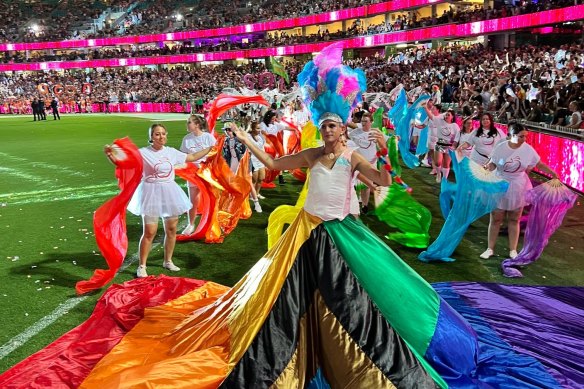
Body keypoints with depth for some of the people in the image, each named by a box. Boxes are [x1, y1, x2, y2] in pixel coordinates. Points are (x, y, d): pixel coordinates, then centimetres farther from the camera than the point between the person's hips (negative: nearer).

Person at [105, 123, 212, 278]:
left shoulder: (171, 152, 6)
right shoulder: (143, 153, -9)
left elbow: (192, 157, 17)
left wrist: (210, 148, 16)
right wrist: (110, 154, -35)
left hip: (169, 193, 5)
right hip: (152, 194, -5)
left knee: (171, 229, 11)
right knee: (149, 232, -5)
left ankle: (168, 261, 30)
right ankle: (142, 266, 10)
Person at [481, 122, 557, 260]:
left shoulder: (528, 149, -8)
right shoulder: (501, 147, -12)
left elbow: (539, 164, 2)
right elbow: (492, 164, -6)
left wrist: (552, 173, -11)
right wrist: (485, 167, -28)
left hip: (518, 188, 1)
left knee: (514, 220, 11)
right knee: (495, 219, 5)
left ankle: (513, 250, 21)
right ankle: (490, 249, 16)